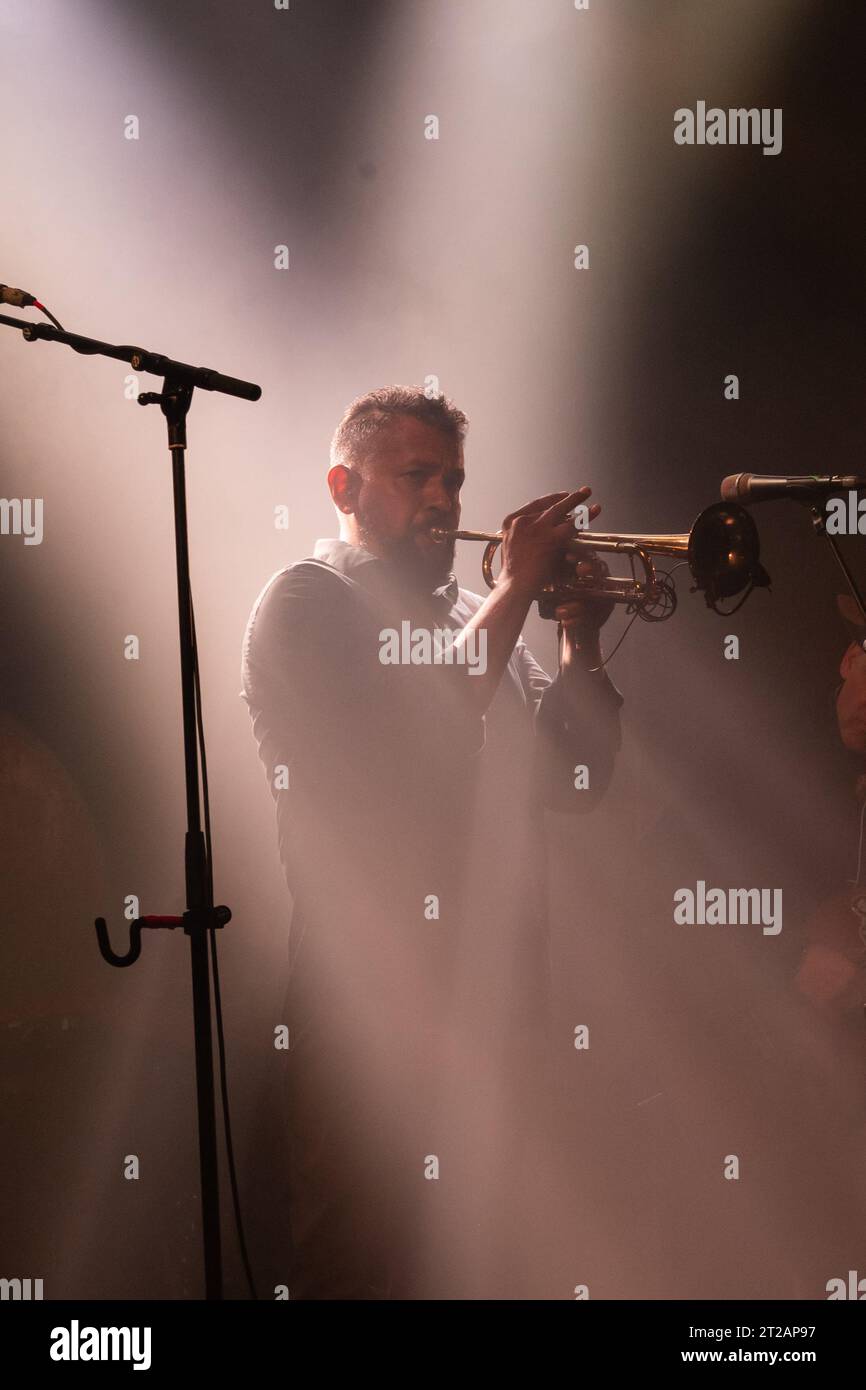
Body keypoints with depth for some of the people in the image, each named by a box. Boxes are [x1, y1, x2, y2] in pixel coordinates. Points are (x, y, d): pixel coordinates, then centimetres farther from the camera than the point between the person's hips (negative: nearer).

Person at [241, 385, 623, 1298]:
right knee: (362, 1259, -1)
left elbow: (572, 783, 13)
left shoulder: (474, 616, 18)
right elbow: (404, 756, -18)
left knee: (492, 1257, 12)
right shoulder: (307, 601, 0)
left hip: (501, 985, 6)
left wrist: (581, 643, -1)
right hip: (370, 990, -6)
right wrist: (516, 592, -14)